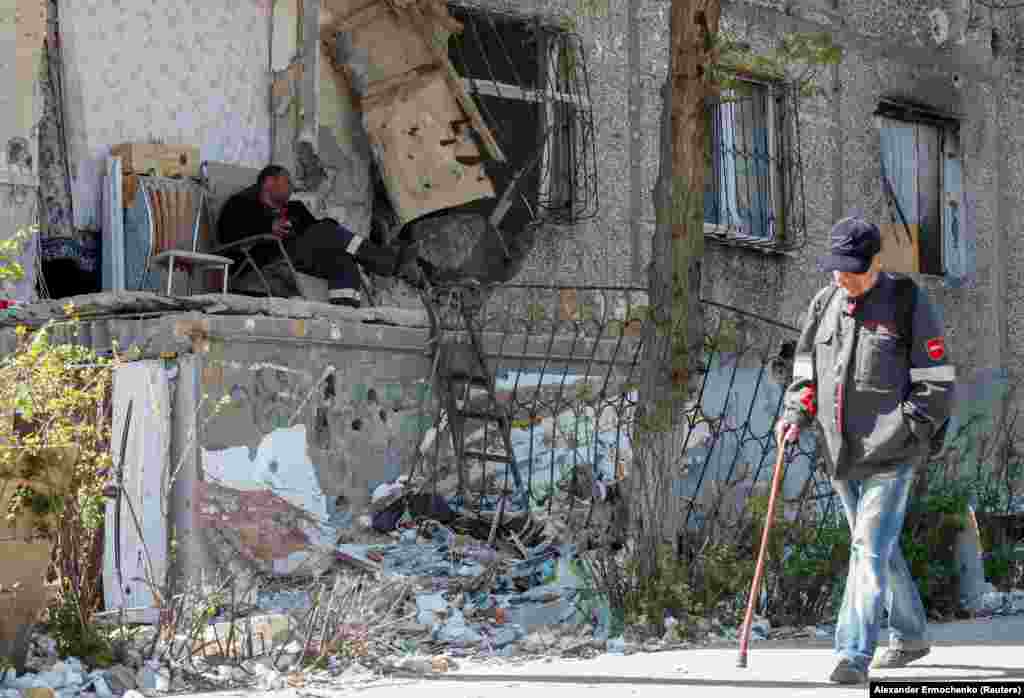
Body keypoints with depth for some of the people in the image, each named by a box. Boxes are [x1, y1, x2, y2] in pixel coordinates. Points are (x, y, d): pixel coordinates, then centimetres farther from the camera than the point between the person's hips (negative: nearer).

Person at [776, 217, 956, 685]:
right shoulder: (825, 303, 10)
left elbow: (936, 384, -6)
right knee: (878, 550, 17)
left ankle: (855, 654, -14)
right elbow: (805, 368, 18)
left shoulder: (908, 305, -7)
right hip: (841, 454, 6)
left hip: (889, 456, -6)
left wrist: (901, 432, -15)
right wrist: (796, 415, 2)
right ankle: (910, 637, 33)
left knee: (870, 550, -12)